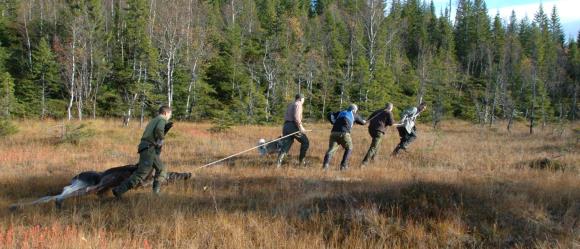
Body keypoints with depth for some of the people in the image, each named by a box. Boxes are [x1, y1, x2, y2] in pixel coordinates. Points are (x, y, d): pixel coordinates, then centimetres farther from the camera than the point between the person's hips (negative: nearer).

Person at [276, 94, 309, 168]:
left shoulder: (290, 105, 26)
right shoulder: (298, 104, -1)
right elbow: (296, 116, -17)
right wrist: (300, 127, -18)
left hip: (286, 126, 8)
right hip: (293, 126, -8)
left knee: (285, 146, 1)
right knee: (305, 142, 7)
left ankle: (278, 162, -16)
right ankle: (302, 160, 10)